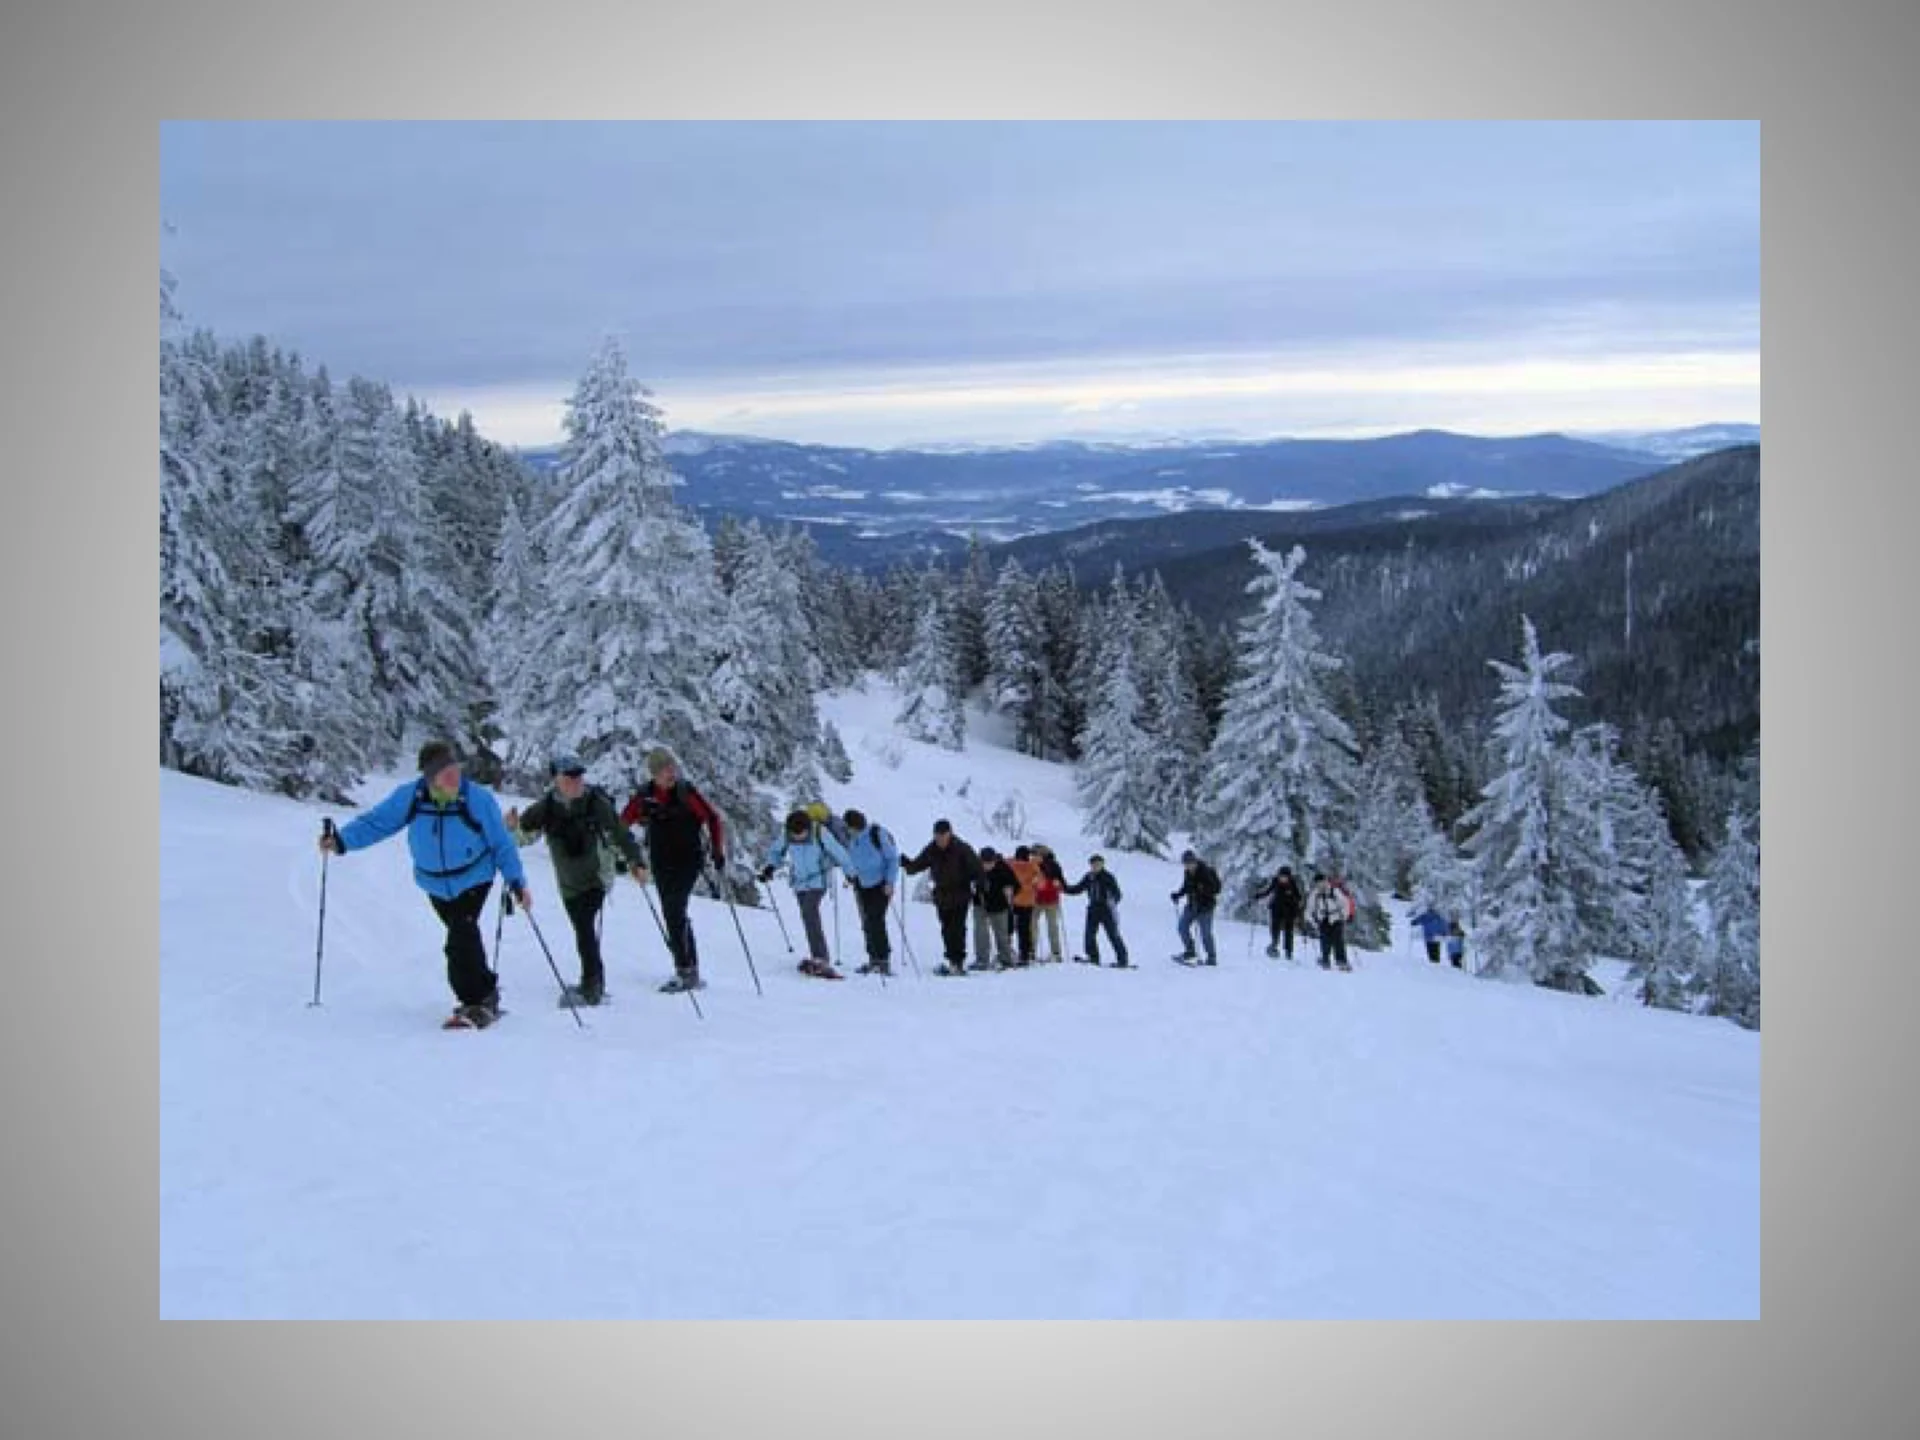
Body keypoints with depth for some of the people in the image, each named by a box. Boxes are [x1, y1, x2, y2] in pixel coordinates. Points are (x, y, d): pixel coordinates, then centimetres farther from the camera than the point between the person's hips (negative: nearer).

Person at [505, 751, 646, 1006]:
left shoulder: (596, 803, -12)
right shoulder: (547, 806, -3)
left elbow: (620, 833, -8)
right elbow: (526, 835, 1)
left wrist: (636, 861, -17)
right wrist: (515, 825, -21)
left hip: (595, 877, -5)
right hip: (568, 882, 5)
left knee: (586, 928, -19)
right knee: (584, 931, 14)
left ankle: (590, 987, -18)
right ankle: (596, 984, 28)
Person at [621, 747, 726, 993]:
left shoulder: (686, 793, -7)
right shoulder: (644, 796, 2)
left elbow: (713, 818, -1)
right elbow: (622, 823, 11)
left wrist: (718, 851, -5)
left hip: (688, 861, -4)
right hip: (661, 864, 4)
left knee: (675, 912, -17)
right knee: (674, 916, 7)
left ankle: (685, 971, -16)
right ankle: (691, 971, 16)